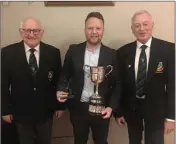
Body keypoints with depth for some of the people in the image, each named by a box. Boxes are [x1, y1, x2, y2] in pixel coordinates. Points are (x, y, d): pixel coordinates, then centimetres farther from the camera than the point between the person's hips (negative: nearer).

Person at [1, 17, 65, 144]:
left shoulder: (53, 52, -7)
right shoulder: (8, 53, -10)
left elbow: (59, 80, -1)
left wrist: (60, 105, 3)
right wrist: (5, 110, -4)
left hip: (45, 111, 1)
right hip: (21, 112, 0)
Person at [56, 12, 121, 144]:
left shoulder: (111, 54, -6)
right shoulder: (74, 50, -3)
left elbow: (117, 84, -3)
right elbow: (65, 74, 5)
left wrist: (111, 107, -12)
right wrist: (60, 90, -13)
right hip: (78, 108, 1)